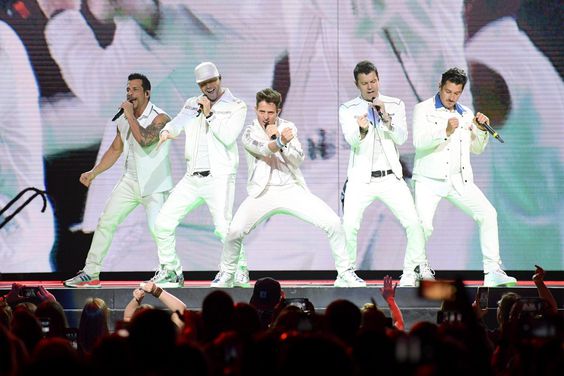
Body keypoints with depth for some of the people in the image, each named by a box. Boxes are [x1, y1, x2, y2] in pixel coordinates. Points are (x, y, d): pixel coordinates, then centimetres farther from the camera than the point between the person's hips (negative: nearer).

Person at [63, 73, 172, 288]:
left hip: (155, 184, -6)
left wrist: (131, 116, -22)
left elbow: (144, 139, -32)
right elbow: (115, 150, 19)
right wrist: (94, 172, 13)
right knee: (105, 222, 1)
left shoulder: (160, 118, -14)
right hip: (130, 181, 6)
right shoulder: (123, 120, 7)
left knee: (158, 228, -18)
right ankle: (91, 273, 6)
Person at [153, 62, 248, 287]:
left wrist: (209, 114, -10)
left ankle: (240, 270, -3)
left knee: (223, 226, -22)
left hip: (219, 177, -5)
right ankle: (170, 271, 17)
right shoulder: (192, 104, 16)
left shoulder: (236, 106, 0)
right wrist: (167, 131, -16)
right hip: (192, 178, 5)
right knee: (163, 222, 2)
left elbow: (228, 137, -12)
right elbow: (177, 124, 6)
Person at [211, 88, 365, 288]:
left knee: (333, 223, -11)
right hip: (263, 192, -3)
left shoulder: (288, 127, 8)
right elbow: (265, 149, -25)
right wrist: (280, 141, -47)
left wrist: (278, 139, -17)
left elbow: (298, 159, -3)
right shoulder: (250, 133, -3)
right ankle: (225, 275, 4)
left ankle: (345, 273, 4)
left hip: (292, 189, 3)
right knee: (235, 231, -23)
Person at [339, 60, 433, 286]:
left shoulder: (395, 105, 8)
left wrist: (386, 118, -18)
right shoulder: (348, 110, 3)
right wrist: (361, 130, -35)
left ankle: (413, 271, 8)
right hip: (361, 178, -1)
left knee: (413, 223, -8)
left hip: (391, 177, 2)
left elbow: (401, 138, -3)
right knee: (349, 226, -15)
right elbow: (351, 140, -13)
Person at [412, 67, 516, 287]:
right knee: (423, 226, -17)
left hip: (459, 180, 4)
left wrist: (481, 130, -1)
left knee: (488, 214, -11)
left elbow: (476, 149, 19)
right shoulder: (424, 110, 2)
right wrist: (445, 131, -27)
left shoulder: (465, 114, 15)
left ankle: (492, 272, -9)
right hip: (429, 179, -4)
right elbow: (419, 142, -13)